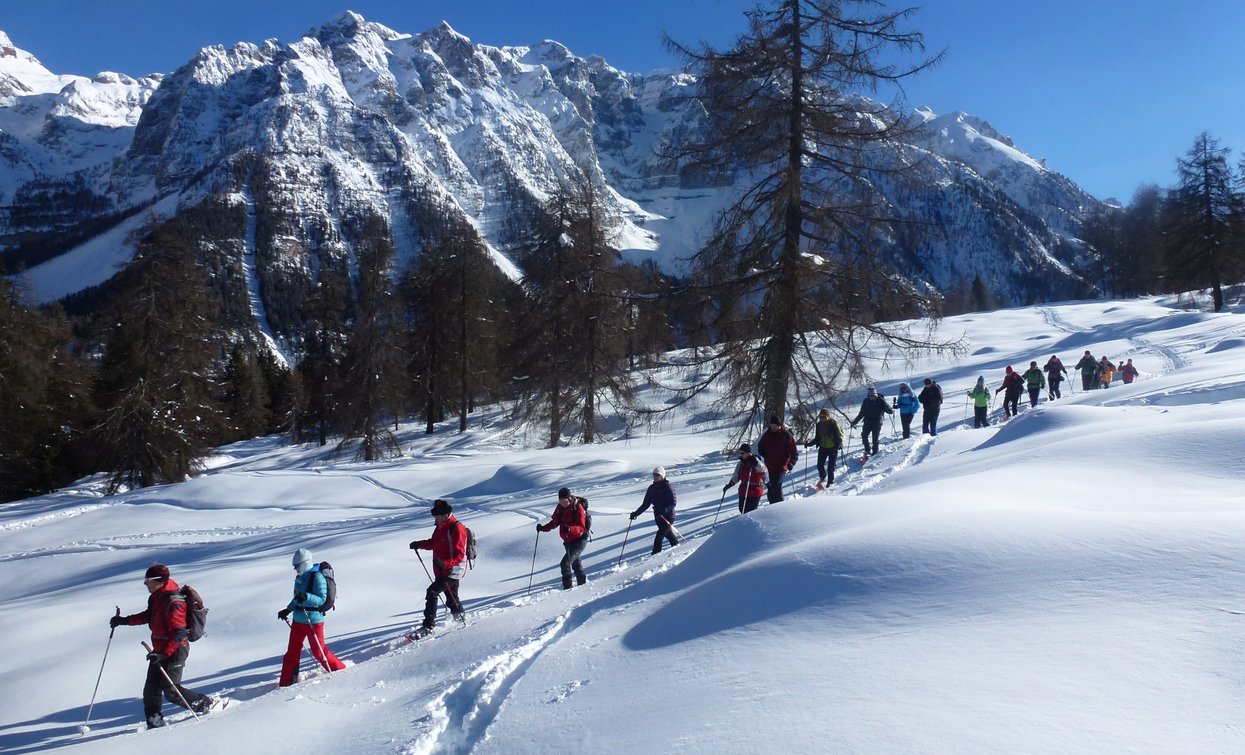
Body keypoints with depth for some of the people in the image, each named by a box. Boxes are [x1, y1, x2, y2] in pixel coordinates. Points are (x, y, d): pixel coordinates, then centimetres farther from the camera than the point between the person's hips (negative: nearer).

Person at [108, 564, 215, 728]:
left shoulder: (173, 602, -25)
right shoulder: (156, 597, 5)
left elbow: (179, 634, -28)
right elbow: (148, 616, 25)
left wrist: (164, 653, -33)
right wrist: (124, 620, 19)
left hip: (174, 651, -9)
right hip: (160, 649, 9)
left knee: (171, 692, -5)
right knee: (151, 689, 8)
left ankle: (206, 704, 11)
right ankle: (155, 723, 18)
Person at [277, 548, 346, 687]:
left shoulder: (317, 577, -16)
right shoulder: (300, 577, 10)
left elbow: (322, 599, -20)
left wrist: (305, 597, -34)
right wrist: (288, 610, 24)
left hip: (313, 621, -8)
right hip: (298, 620, 8)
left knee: (319, 652, -1)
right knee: (292, 651, 11)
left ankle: (341, 671, 15)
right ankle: (286, 682, 20)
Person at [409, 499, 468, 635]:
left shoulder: (457, 529, -20)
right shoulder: (440, 527, 7)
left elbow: (459, 555, -24)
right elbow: (433, 543, 23)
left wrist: (445, 563, -38)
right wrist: (419, 544, 6)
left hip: (453, 571, -9)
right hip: (441, 571, 9)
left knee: (432, 592, -17)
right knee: (451, 599, 22)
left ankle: (428, 625, -15)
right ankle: (461, 618, 43)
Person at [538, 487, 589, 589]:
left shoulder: (578, 508, -21)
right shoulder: (560, 507, -2)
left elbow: (581, 527, -25)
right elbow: (555, 522, 5)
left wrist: (570, 528, -43)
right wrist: (544, 528, -10)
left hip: (579, 540, -8)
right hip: (568, 541, 8)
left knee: (565, 563, -20)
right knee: (575, 562, 25)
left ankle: (567, 587, -15)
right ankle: (582, 581, 46)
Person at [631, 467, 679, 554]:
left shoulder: (667, 487, -12)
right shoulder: (652, 488, 6)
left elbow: (673, 502, -17)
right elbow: (646, 504, 10)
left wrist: (665, 509, -33)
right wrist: (636, 513, 2)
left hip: (668, 515, -7)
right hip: (658, 516, 7)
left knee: (659, 537, -14)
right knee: (668, 534, 20)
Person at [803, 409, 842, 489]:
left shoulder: (833, 423, -9)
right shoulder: (819, 425, 5)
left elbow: (840, 435, -7)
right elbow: (817, 438, 15)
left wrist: (839, 443, -24)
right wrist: (809, 444, 7)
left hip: (832, 448, -4)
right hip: (823, 448, 4)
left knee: (830, 467, -3)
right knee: (820, 465, -3)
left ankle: (830, 482, 12)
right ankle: (822, 478, 26)